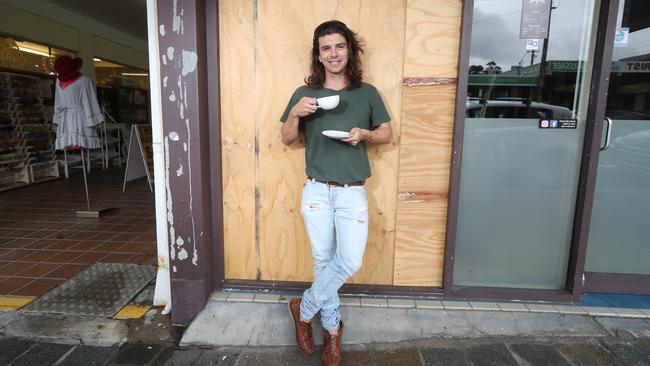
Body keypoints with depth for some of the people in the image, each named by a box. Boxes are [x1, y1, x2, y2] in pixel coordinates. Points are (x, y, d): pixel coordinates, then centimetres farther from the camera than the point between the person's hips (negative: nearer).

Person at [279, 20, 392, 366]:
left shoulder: (367, 93, 5)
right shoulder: (304, 94, 5)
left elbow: (387, 134, 11)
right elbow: (286, 139, 9)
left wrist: (364, 134, -10)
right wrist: (295, 114, -11)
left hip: (352, 192, 0)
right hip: (316, 191, 0)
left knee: (349, 262, -9)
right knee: (323, 262, 7)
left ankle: (304, 308, 17)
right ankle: (332, 329, 28)